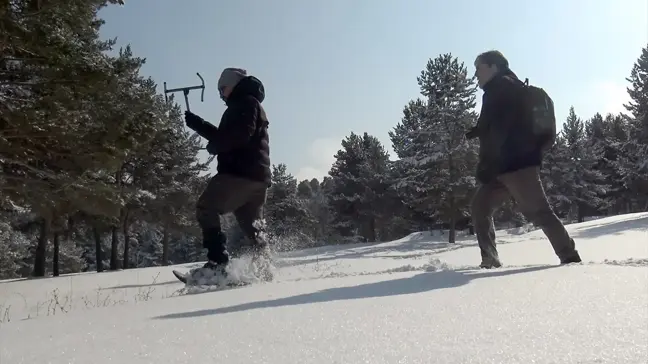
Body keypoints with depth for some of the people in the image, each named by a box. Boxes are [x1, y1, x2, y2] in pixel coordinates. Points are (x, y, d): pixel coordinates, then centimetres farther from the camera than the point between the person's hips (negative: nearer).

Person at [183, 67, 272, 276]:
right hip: (257, 175, 10)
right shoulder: (252, 106, 29)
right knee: (253, 226, 17)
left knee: (206, 208, -14)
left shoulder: (245, 103, -1)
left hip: (240, 172, -10)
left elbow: (239, 135, -18)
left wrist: (214, 145, -3)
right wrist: (200, 125, 20)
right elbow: (227, 136, 27)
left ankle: (217, 262, -24)